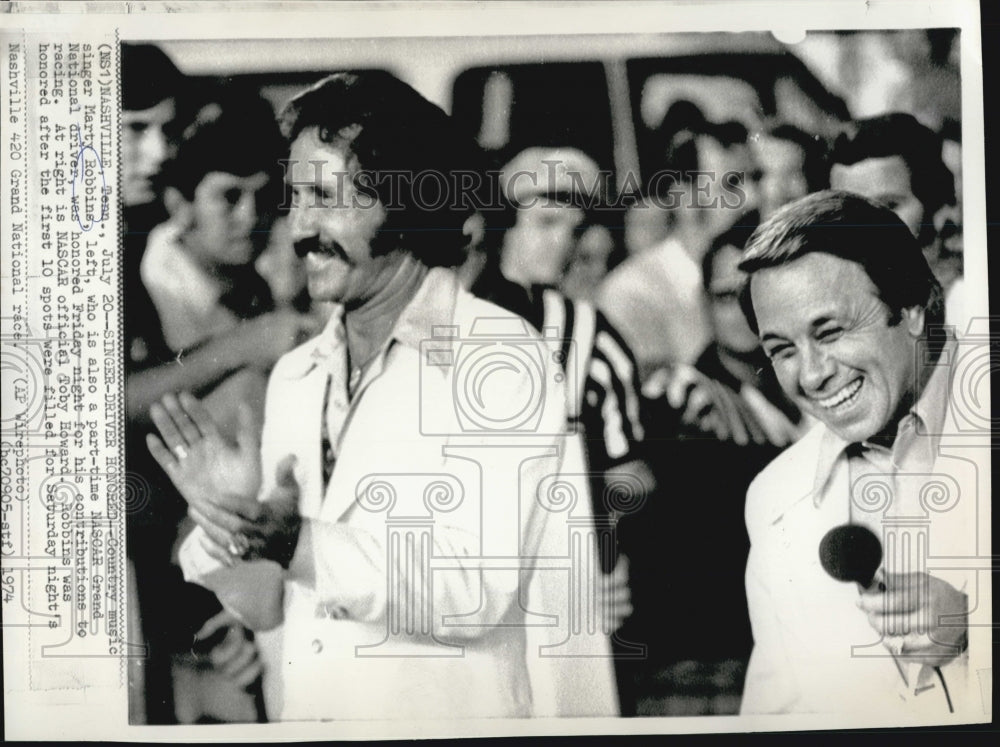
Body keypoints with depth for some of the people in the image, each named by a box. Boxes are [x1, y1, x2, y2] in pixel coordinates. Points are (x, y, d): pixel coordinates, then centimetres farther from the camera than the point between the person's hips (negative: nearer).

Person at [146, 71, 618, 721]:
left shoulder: (504, 357, -15)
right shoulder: (294, 375, 2)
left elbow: (476, 593, -21)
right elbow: (268, 606, 5)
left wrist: (295, 543, -27)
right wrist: (230, 525, -13)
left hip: (448, 712, -5)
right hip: (301, 706, 5)